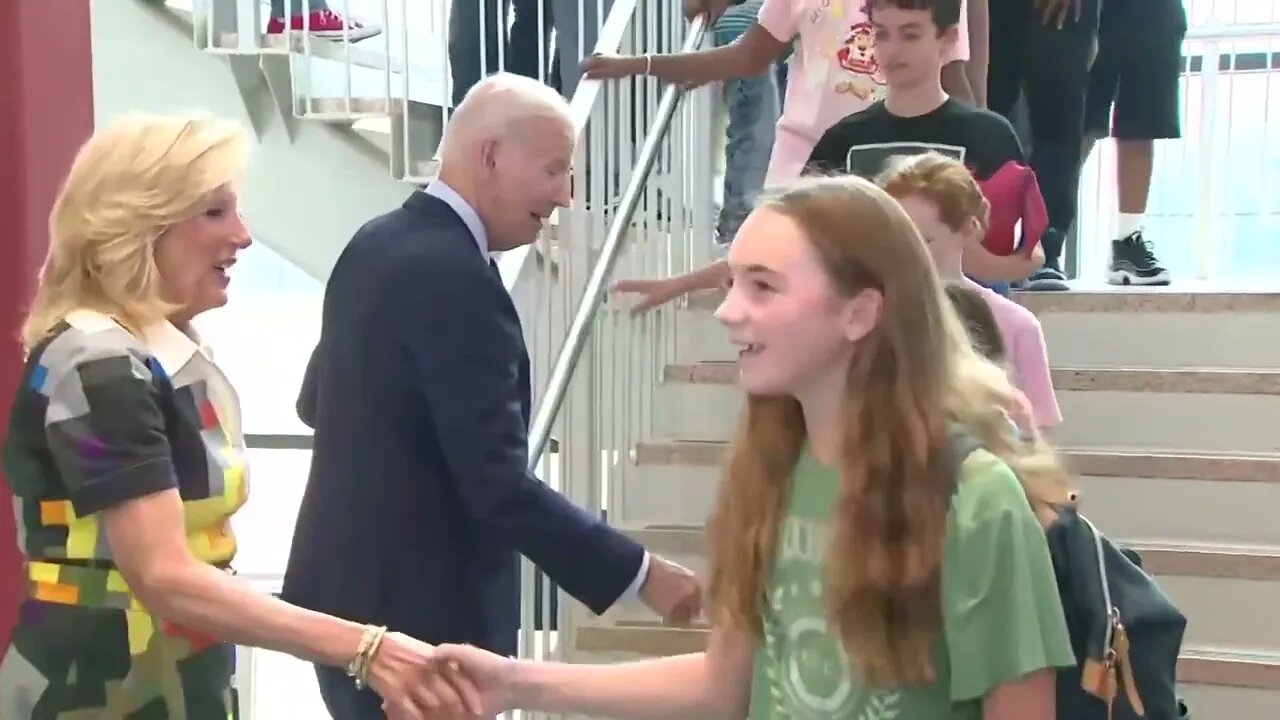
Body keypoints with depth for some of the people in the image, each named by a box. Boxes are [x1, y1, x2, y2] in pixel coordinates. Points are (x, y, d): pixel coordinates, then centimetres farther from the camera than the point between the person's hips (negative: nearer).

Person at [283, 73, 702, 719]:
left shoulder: (376, 244, 5)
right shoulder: (456, 277, -24)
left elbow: (317, 401, 18)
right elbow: (501, 487, -27)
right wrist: (641, 574, -21)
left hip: (348, 592, 9)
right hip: (414, 612, -9)